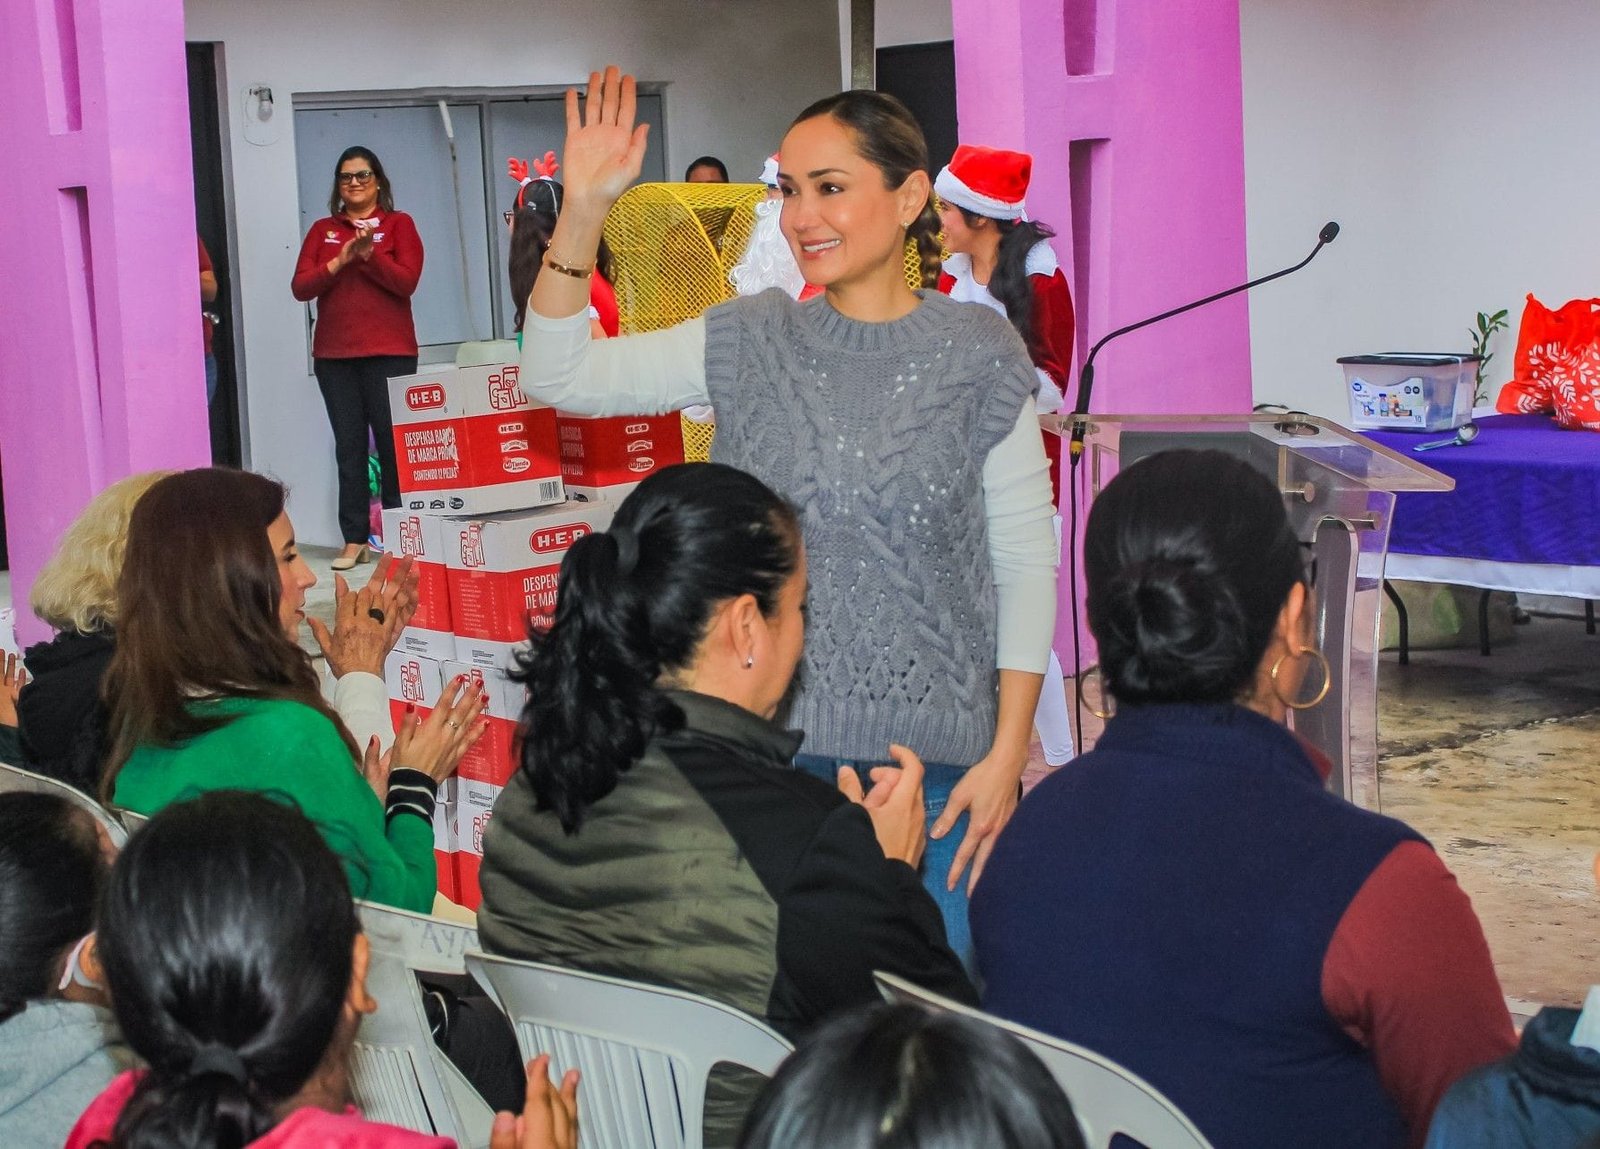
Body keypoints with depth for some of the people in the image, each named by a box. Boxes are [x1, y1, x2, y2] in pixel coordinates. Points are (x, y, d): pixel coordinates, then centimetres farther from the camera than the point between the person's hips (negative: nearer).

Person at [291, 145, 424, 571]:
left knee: (392, 441, -5)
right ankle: (354, 540, 2)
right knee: (349, 445, 1)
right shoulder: (323, 230, 14)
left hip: (389, 353, -3)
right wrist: (340, 261, -11)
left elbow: (407, 281, -7)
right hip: (334, 354, 3)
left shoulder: (398, 224, 6)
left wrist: (369, 254, -19)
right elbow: (300, 287, 3)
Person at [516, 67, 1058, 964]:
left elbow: (1027, 562, -1)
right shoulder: (750, 342, 5)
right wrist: (585, 210, -11)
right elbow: (560, 377, 0)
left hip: (932, 760, -2)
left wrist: (1008, 753, -5)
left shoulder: (979, 355, -2)